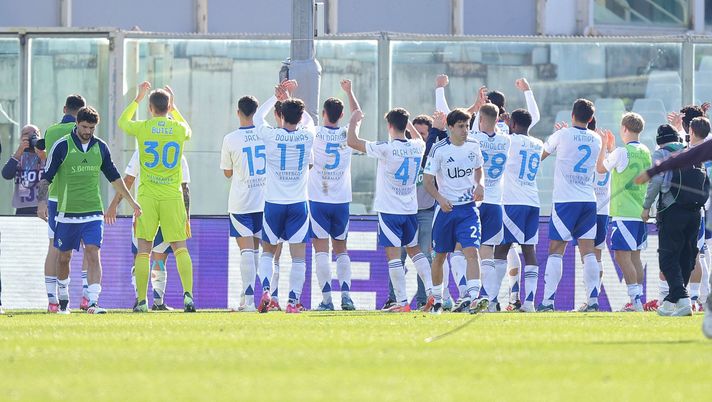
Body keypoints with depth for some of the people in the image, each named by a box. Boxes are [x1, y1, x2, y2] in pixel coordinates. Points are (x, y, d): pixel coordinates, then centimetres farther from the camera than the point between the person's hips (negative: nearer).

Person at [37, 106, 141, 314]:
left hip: (93, 213, 1)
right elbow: (46, 177, -3)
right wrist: (42, 201, -16)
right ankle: (63, 301, 29)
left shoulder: (100, 147, 7)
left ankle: (93, 302, -18)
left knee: (93, 254, -13)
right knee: (64, 258, 9)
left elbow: (114, 177, 19)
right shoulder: (62, 146, -4)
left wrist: (131, 201, 23)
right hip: (67, 213, -1)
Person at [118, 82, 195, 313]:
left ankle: (141, 300, -1)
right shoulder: (179, 129, 1)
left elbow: (122, 122, 21)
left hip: (147, 196, -1)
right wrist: (173, 108, 36)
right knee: (179, 248, 2)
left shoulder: (142, 128, -2)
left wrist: (138, 99, 30)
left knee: (144, 249, 3)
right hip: (172, 195, 1)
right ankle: (188, 294, -13)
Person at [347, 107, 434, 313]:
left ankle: (402, 302, -9)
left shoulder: (386, 148, -15)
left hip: (389, 209, -6)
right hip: (411, 209, 6)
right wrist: (407, 123, 38)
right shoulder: (417, 147, 2)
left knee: (393, 255, -5)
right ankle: (430, 292, 9)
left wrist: (354, 122, 5)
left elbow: (352, 142, -11)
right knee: (414, 250, 20)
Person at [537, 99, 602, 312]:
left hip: (565, 199, -4)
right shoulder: (596, 139, 7)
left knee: (556, 250, -3)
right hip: (589, 199, 4)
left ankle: (548, 300, -10)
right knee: (588, 252, 5)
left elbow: (540, 156, 9)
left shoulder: (563, 135, -5)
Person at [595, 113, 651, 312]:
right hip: (642, 212, 8)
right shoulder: (645, 152, 11)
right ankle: (639, 300, 11)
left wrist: (605, 146, 15)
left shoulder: (622, 152, -12)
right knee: (635, 255, 12)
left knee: (622, 255, -7)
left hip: (624, 213, -8)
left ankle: (636, 300, -14)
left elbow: (600, 168, 3)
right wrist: (611, 148, 32)